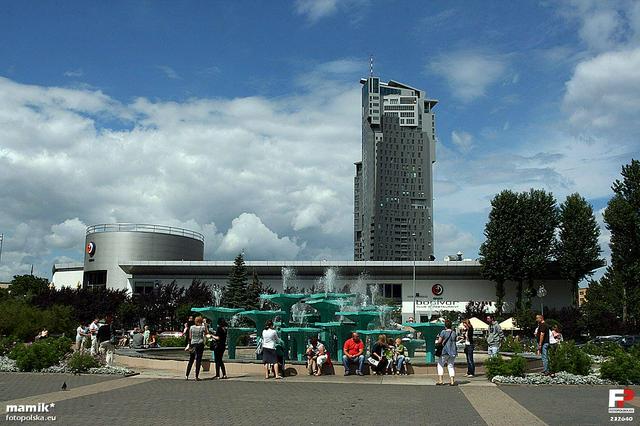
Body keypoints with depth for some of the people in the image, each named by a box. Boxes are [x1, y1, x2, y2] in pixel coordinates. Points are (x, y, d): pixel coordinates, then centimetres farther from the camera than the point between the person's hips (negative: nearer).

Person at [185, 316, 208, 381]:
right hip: (200, 344, -2)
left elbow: (190, 337, 2)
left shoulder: (191, 327, 0)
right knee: (198, 360, 2)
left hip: (193, 344, 2)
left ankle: (187, 375, 9)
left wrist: (190, 345, 12)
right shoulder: (202, 327, -5)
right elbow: (206, 333, 15)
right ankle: (197, 376, 2)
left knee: (191, 360, 11)